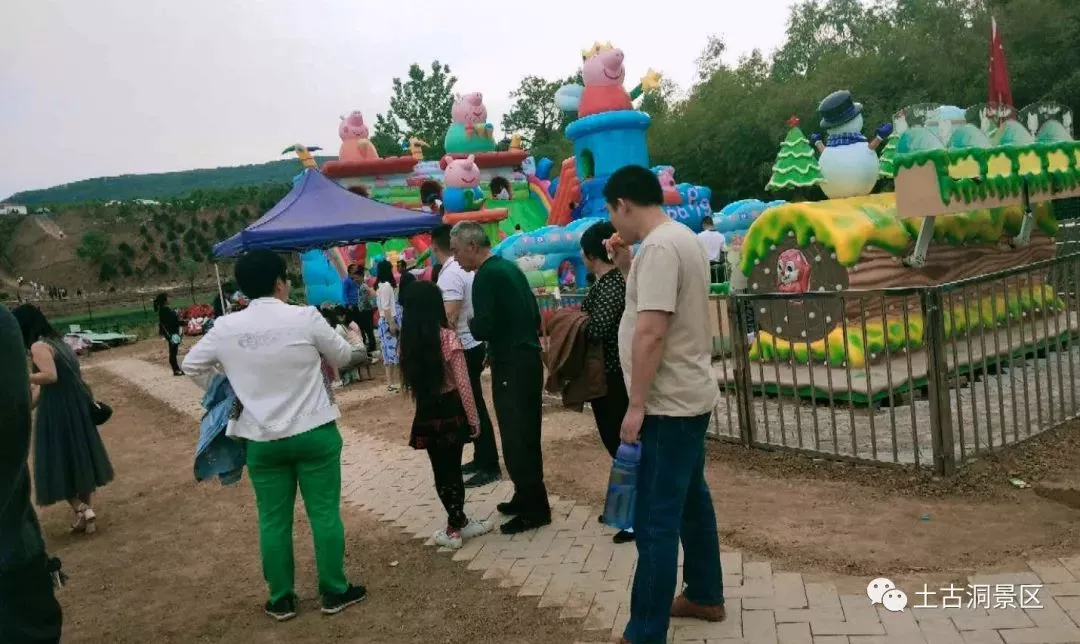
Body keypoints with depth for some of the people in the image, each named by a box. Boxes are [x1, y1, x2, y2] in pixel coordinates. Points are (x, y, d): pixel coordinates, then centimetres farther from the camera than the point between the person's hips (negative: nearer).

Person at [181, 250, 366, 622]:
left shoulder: (225, 328, -3)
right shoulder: (305, 318, -13)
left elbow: (192, 365, 11)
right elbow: (343, 356, 1)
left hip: (261, 439, 3)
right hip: (314, 432, -3)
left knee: (273, 520, 13)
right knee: (324, 513, 8)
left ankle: (280, 600, 25)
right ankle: (335, 592, 18)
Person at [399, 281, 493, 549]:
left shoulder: (409, 340, -1)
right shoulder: (447, 338, -14)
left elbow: (411, 381, 8)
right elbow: (463, 384, -13)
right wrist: (474, 419, -6)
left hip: (426, 414, 4)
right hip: (450, 410, -4)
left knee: (442, 470, 13)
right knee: (452, 468, 8)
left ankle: (458, 523, 25)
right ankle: (456, 526, 20)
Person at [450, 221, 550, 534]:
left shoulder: (486, 276, -14)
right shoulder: (509, 267, 13)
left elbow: (482, 329, -19)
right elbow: (534, 314, 18)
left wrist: (470, 323, 0)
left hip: (512, 367, -9)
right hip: (528, 359, 9)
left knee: (515, 439, -2)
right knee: (526, 436, 16)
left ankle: (534, 509, 4)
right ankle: (527, 498, 26)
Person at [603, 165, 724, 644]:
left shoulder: (659, 247, -20)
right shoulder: (680, 237, 12)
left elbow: (651, 332, -26)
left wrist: (636, 405, -23)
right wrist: (628, 268, 11)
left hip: (668, 404, -11)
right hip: (688, 397, 11)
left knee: (655, 521, -5)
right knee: (691, 499, 21)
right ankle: (704, 596, 35)